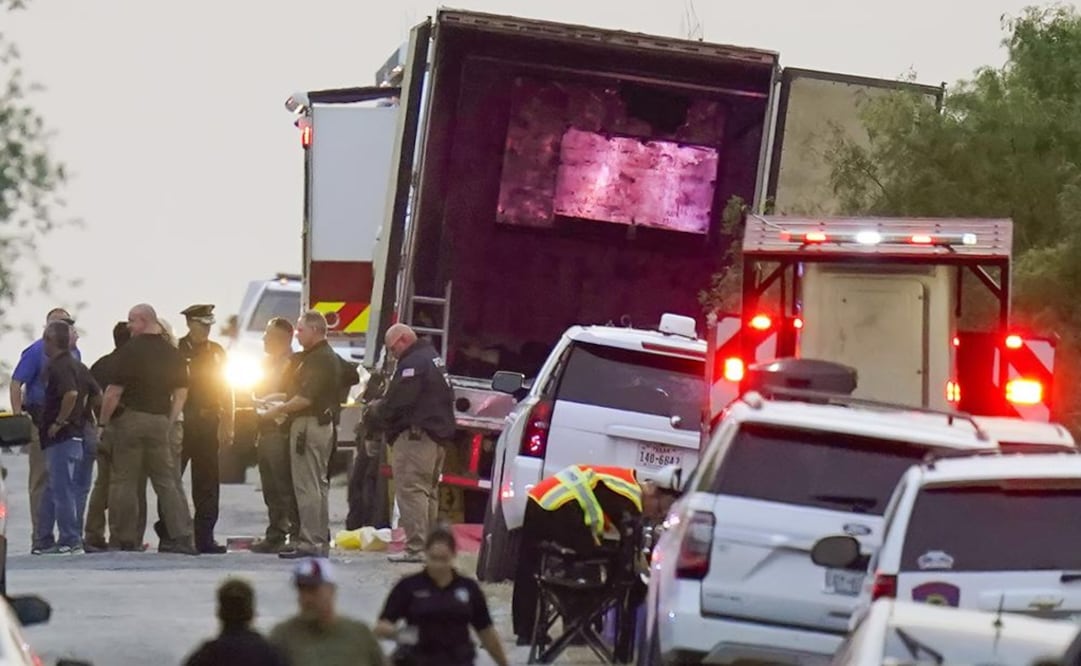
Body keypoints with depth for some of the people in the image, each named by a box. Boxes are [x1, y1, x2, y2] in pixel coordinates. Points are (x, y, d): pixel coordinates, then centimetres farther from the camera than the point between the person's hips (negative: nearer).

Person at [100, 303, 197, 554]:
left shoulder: (129, 351, -10)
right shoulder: (172, 354, 8)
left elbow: (113, 392, -11)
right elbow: (181, 392, 8)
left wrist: (103, 423, -1)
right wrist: (170, 423, 11)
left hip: (131, 419, -5)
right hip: (160, 421, 5)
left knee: (124, 481, 3)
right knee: (167, 481, 6)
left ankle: (123, 539, 3)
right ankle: (182, 536, -2)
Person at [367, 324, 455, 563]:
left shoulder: (413, 364, -14)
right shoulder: (434, 359, 19)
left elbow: (395, 403, -19)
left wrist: (376, 409, 2)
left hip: (415, 435, -11)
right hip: (439, 436, 11)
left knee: (411, 490, -11)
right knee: (428, 491, 16)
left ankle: (415, 547, -16)